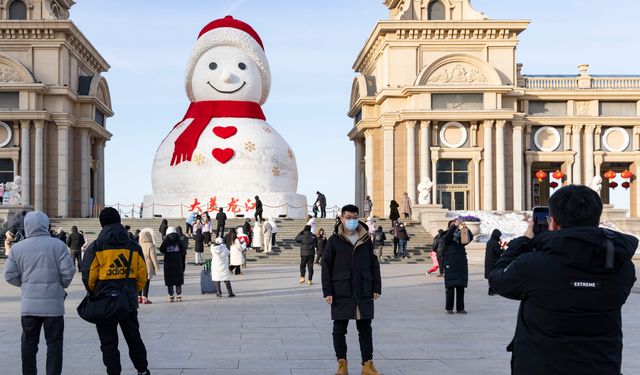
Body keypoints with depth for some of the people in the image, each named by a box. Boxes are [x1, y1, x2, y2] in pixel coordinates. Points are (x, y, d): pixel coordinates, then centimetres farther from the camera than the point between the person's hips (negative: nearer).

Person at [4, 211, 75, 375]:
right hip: (53, 303, -2)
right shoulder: (57, 245, -6)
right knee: (54, 343, 5)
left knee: (29, 342, 13)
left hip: (28, 304, 2)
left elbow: (9, 275, 1)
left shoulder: (17, 248, 0)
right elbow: (68, 271, -10)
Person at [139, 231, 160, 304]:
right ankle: (145, 298, -3)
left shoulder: (139, 246, 3)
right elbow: (153, 257, -10)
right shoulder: (150, 246, -10)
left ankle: (139, 297, 16)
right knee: (146, 283, -2)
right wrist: (156, 267, -3)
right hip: (148, 267, -5)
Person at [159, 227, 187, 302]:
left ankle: (171, 296, 3)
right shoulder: (179, 241, -4)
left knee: (169, 282, 4)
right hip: (178, 264, 1)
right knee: (178, 281, 7)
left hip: (168, 265, -1)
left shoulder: (166, 241, -4)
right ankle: (179, 295, 7)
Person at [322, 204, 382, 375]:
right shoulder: (334, 241, -1)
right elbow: (326, 266, -1)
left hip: (364, 293, 2)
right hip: (341, 293, -1)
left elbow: (374, 264, 10)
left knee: (365, 329, 4)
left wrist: (376, 288, 4)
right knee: (339, 329, 5)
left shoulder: (366, 240, 6)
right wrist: (327, 292, -6)